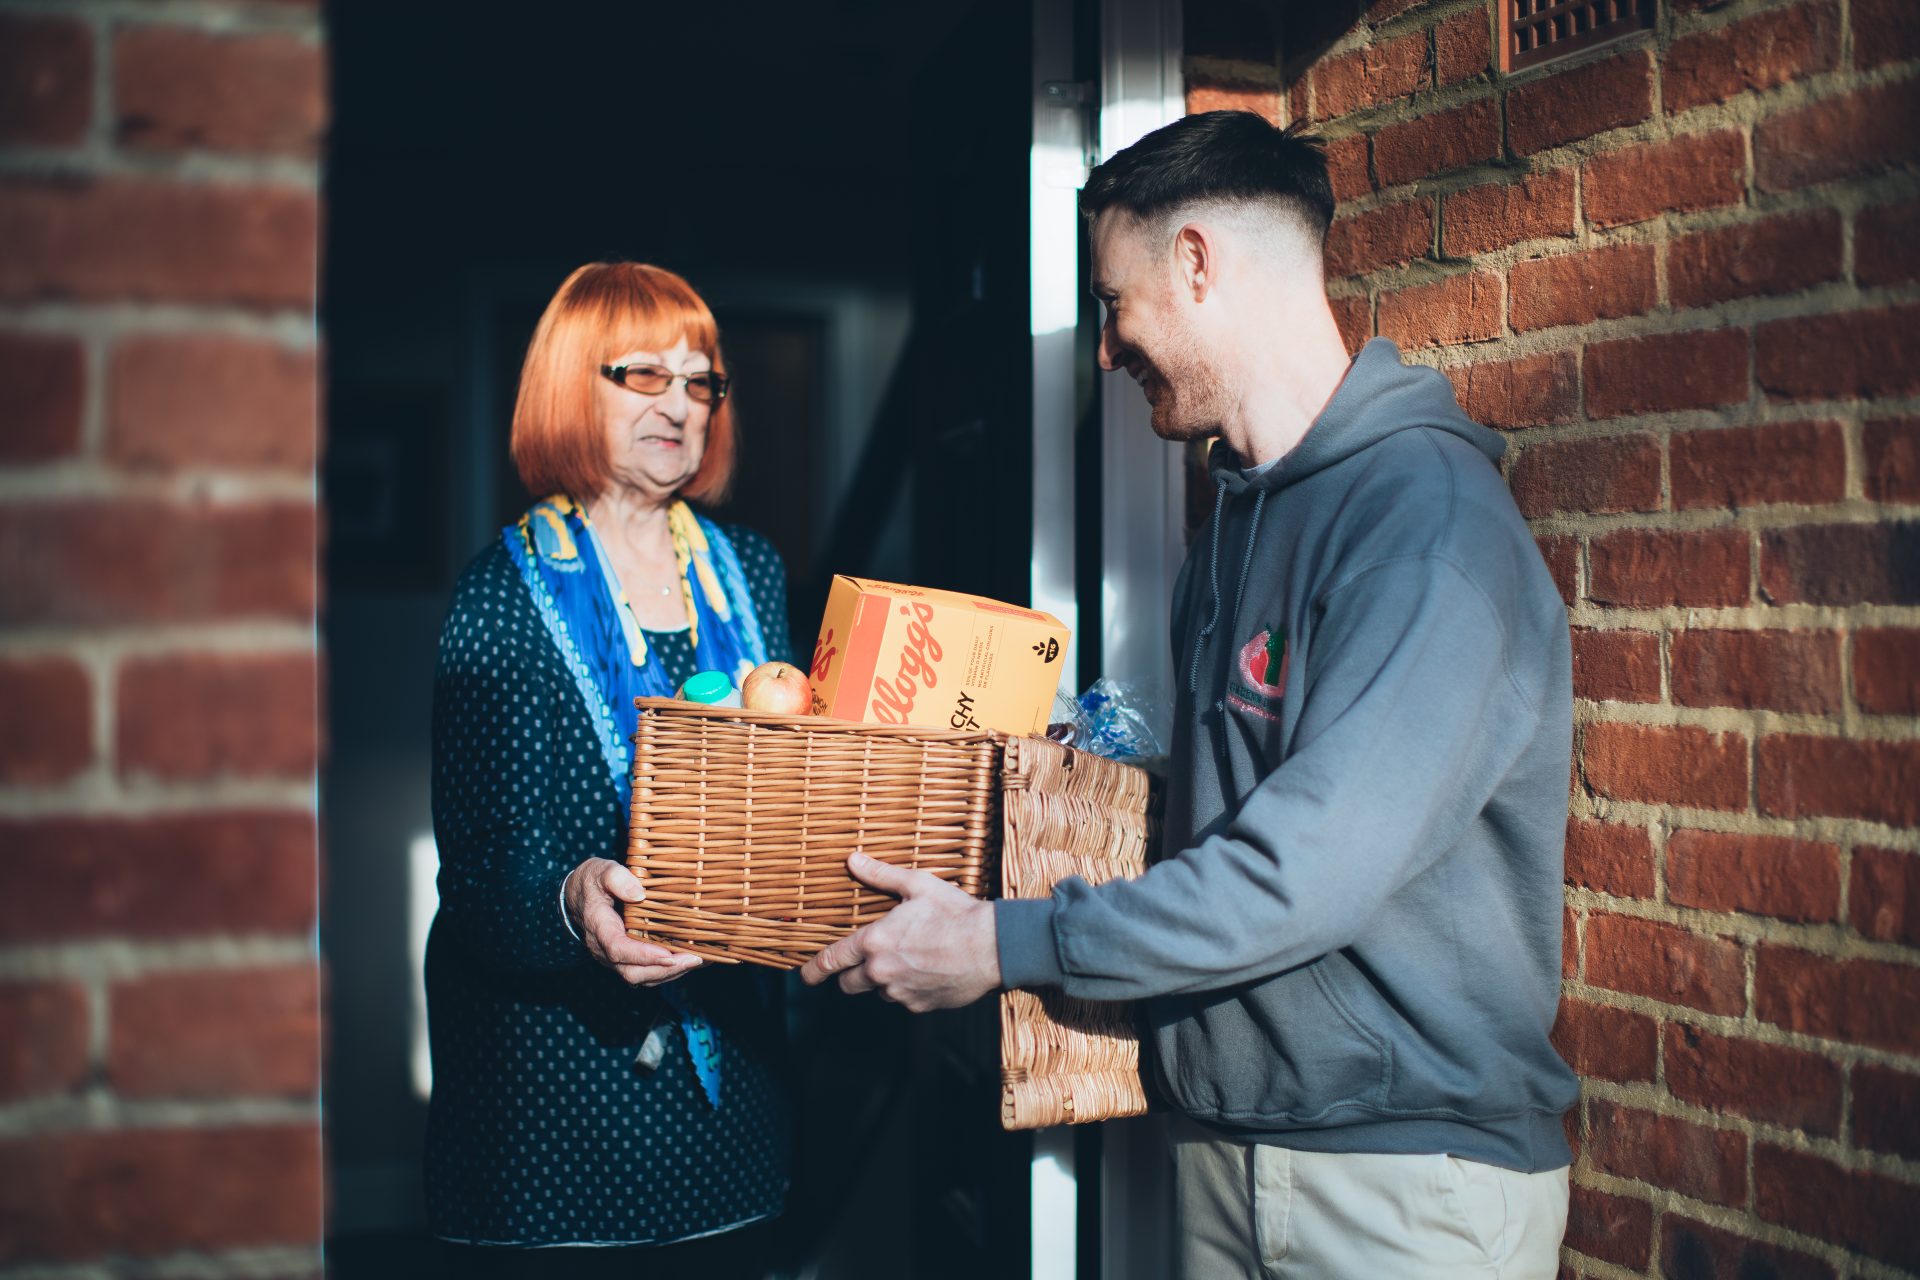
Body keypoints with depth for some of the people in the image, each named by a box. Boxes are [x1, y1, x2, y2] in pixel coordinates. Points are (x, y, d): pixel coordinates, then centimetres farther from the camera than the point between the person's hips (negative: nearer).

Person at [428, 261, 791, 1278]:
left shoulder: (749, 573, 9)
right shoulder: (508, 593, -7)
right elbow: (476, 849, -14)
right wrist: (570, 901, -33)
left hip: (725, 1040, 5)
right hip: (555, 1055, -5)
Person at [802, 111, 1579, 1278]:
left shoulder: (1428, 513, -18)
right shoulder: (1239, 511, 11)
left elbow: (1313, 867, -26)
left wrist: (1005, 944, -20)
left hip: (1409, 1178, -7)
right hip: (1222, 1134, 8)